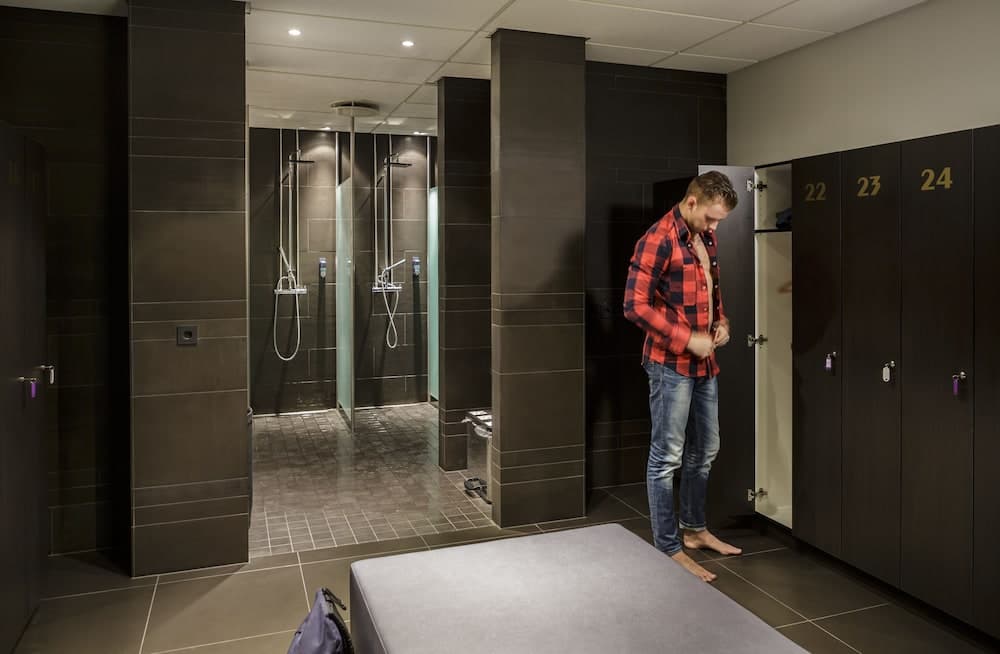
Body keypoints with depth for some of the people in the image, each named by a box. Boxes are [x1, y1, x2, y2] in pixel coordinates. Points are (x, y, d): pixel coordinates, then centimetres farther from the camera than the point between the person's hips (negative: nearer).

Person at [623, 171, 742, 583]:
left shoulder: (706, 238, 11)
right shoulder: (658, 239, -16)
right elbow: (635, 305, -21)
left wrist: (722, 321, 5)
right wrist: (687, 339, -20)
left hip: (704, 361, 9)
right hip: (671, 363, -9)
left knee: (704, 450, 18)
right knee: (667, 457, -1)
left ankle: (695, 529, 34)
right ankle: (667, 549, 9)